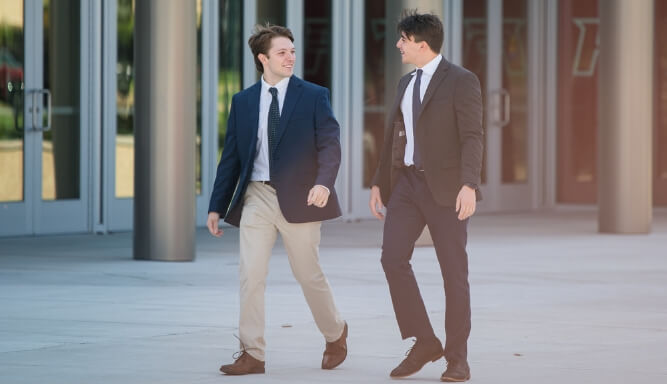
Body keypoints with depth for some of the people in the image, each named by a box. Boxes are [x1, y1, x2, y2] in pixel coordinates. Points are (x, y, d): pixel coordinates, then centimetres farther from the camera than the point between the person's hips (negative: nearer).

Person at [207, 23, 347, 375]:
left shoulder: (314, 96, 1)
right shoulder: (243, 102, 8)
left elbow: (329, 145, -8)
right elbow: (231, 158, 11)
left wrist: (323, 182, -27)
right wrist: (216, 207, 8)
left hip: (297, 198, -2)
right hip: (256, 197, 2)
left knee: (309, 275, 7)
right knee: (250, 275, -5)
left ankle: (335, 335, 31)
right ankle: (252, 354, 0)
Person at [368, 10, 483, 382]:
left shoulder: (462, 81, -8)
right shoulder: (407, 82, 15)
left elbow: (472, 138, -16)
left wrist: (469, 185, -27)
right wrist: (379, 183, 17)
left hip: (446, 186, -6)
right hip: (407, 182, 6)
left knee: (454, 271, -2)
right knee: (393, 258, -10)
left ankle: (457, 358, 7)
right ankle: (424, 342, 0)